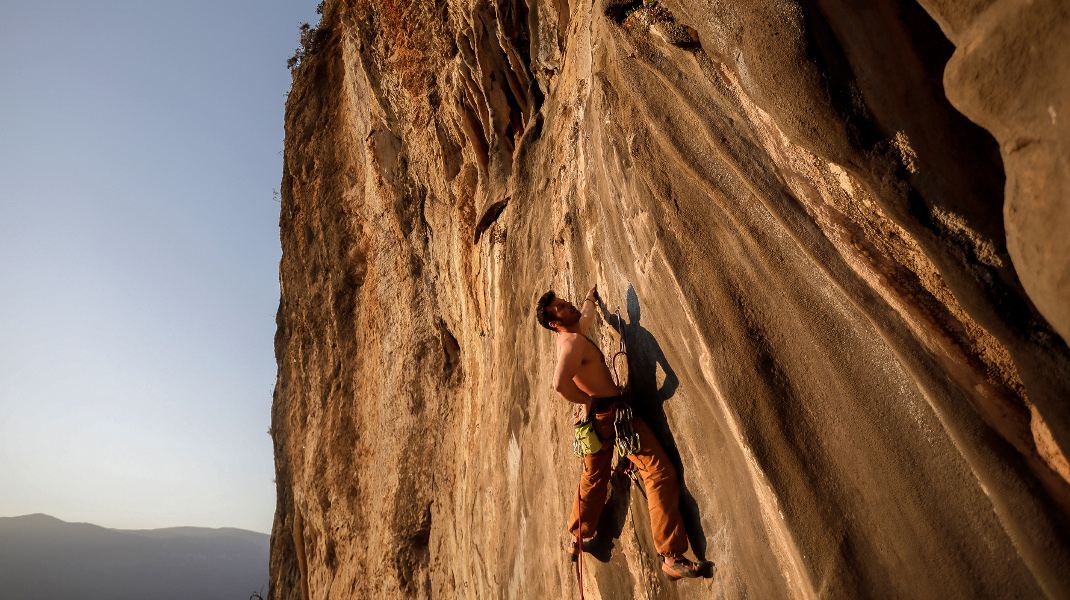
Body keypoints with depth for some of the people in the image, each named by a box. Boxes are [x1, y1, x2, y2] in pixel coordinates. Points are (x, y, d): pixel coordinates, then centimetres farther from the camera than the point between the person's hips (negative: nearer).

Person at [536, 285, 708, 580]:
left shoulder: (570, 336, 10)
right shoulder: (573, 341, -21)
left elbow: (585, 317, 35)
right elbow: (560, 383, -36)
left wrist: (591, 297, 52)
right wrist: (589, 401, -20)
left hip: (599, 420, 10)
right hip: (613, 413, -10)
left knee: (594, 478, 23)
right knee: (660, 474, -10)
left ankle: (576, 541, 37)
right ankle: (672, 557, -9)